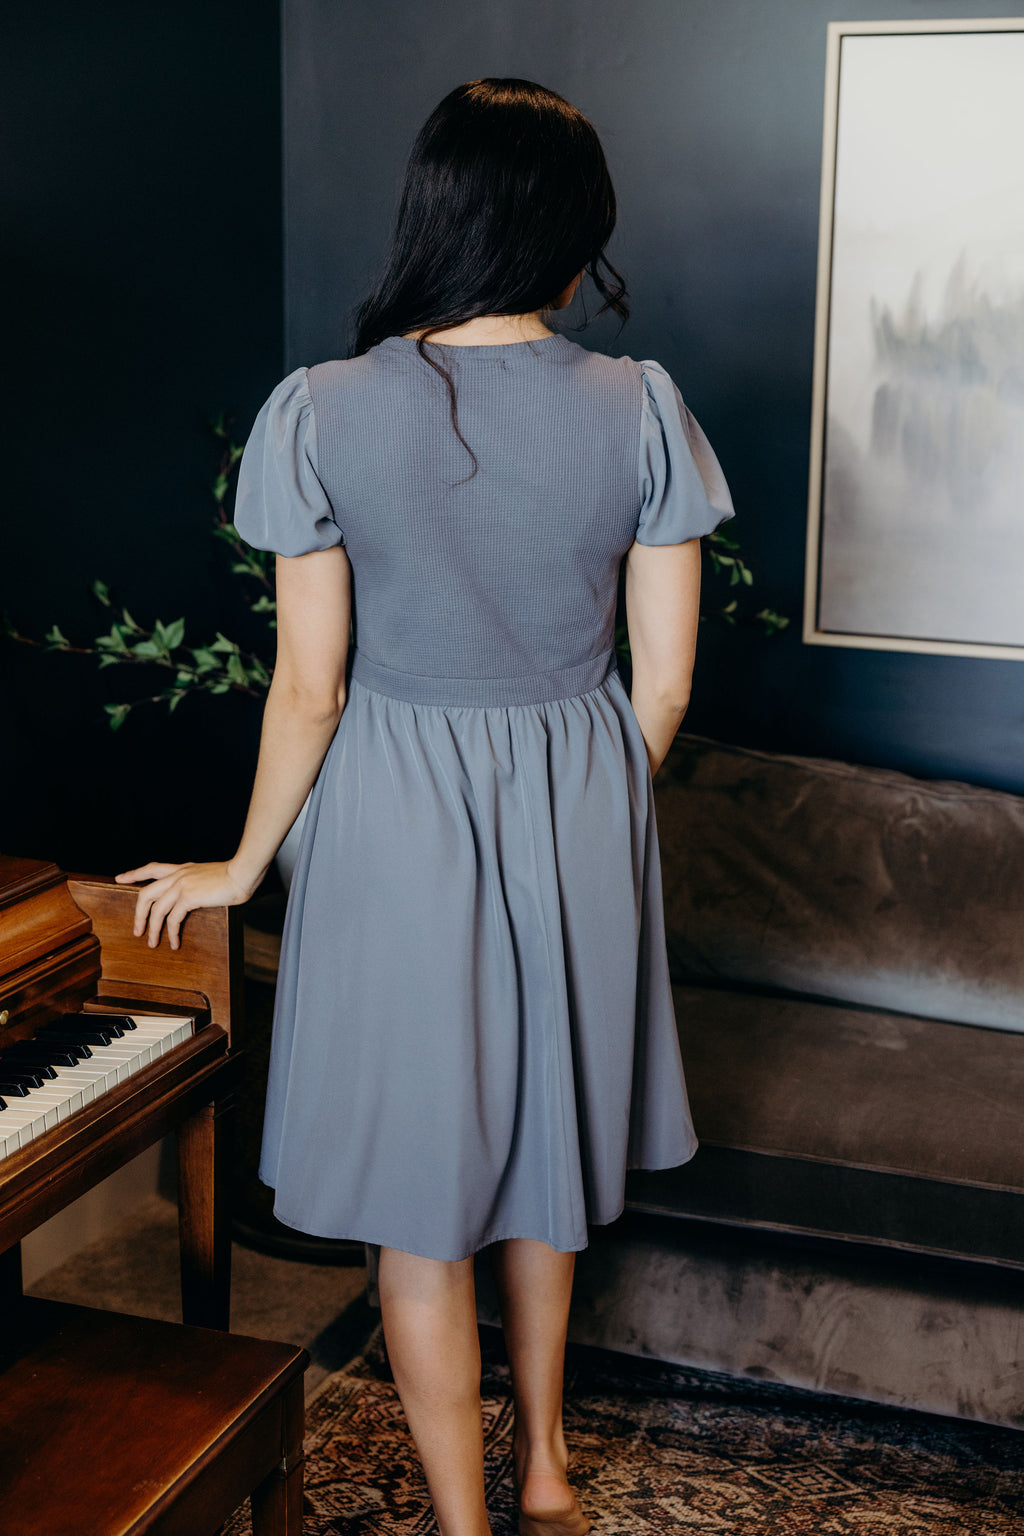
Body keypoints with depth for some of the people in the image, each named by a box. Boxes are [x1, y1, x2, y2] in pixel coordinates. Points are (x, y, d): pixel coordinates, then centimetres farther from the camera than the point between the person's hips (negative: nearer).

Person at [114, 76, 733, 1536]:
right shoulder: (642, 407, -9)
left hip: (398, 820, -2)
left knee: (423, 1203, 12)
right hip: (582, 813, 3)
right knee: (545, 1151, 23)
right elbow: (662, 681, -5)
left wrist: (243, 867, 5)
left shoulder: (318, 413, -14)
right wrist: (586, 811, 14)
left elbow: (309, 688, -11)